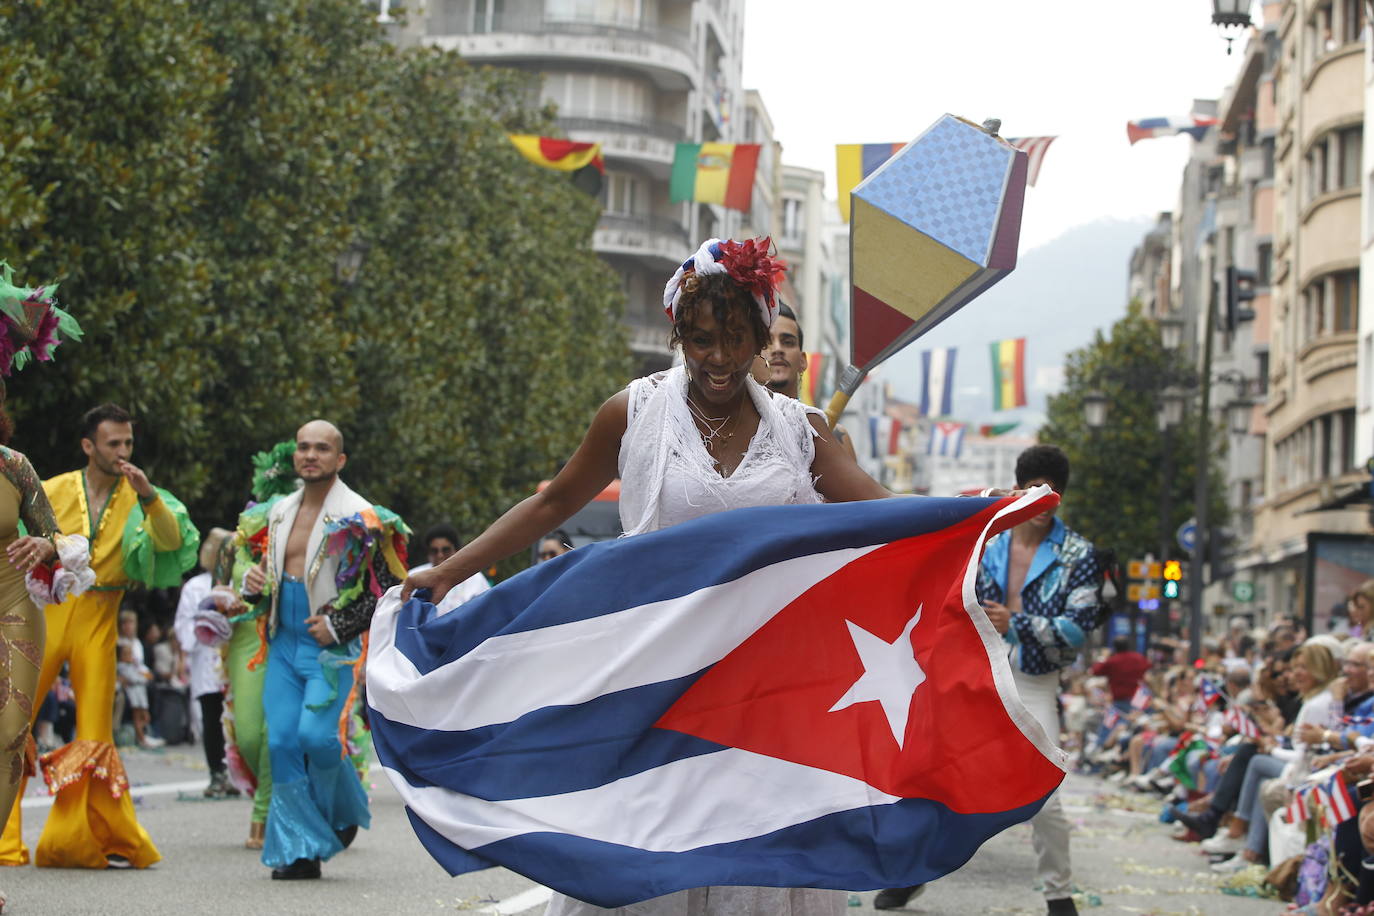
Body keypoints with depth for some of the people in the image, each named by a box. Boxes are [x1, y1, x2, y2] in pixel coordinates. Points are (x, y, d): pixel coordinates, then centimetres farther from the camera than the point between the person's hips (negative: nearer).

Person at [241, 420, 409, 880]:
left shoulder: (361, 519, -8)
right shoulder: (280, 513, 12)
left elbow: (390, 589, -8)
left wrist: (339, 626, -14)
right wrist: (254, 585, 1)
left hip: (332, 650, -6)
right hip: (284, 646, 6)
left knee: (316, 735, -18)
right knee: (282, 741, -5)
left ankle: (343, 813, 12)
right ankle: (299, 851, 3)